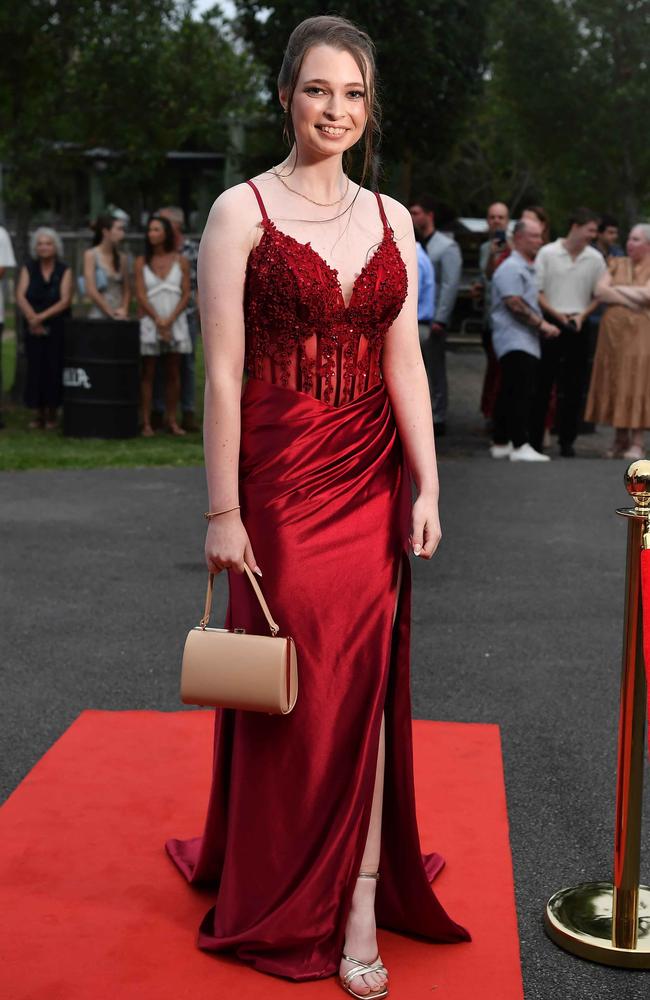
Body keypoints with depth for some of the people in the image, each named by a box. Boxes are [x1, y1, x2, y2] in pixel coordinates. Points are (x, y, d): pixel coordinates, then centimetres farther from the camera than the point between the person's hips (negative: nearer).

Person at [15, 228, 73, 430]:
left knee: (54, 369, -2)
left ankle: (52, 415, 9)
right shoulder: (28, 269, 7)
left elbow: (65, 301, -8)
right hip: (34, 330, 1)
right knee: (35, 369, -1)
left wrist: (42, 316, -18)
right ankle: (39, 414, 9)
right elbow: (20, 296, -4)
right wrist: (32, 318, -20)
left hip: (58, 328, -1)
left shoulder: (64, 271, 2)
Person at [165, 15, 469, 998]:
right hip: (282, 481, -3)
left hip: (373, 483, 4)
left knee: (366, 686, 4)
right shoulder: (242, 210, -4)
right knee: (291, 689, 5)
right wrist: (222, 509, -11)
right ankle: (282, 901, 26)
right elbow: (222, 372, -8)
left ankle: (362, 908, 14)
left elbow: (405, 364, 7)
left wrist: (426, 488, 0)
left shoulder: (390, 219, 9)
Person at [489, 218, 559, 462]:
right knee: (522, 392, -15)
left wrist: (542, 325, 16)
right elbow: (514, 304, -17)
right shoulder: (511, 268, -10)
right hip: (516, 339, -10)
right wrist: (541, 324, -14)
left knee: (510, 393, 11)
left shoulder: (528, 268, 22)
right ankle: (520, 446, -17)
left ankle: (501, 443, 15)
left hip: (525, 340, 10)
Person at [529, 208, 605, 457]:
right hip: (550, 324, -2)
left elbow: (599, 295, 11)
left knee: (573, 387, 3)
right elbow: (536, 291, -1)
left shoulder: (595, 258, 6)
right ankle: (535, 438, 8)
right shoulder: (547, 253, -1)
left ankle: (567, 441, 9)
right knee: (542, 383, 1)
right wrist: (557, 314, -11)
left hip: (578, 326, 2)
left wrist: (582, 315, -5)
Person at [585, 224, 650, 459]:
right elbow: (599, 291, 1)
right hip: (613, 330, 4)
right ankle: (620, 439, 11)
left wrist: (618, 289, -4)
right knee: (614, 383, 3)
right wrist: (630, 299, -9)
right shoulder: (616, 264, 14)